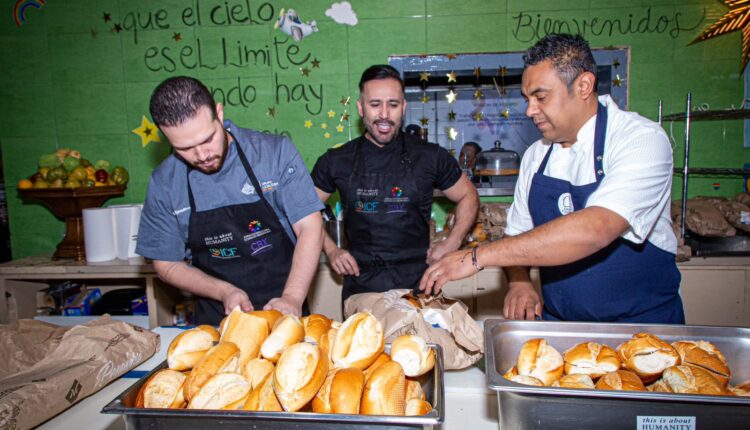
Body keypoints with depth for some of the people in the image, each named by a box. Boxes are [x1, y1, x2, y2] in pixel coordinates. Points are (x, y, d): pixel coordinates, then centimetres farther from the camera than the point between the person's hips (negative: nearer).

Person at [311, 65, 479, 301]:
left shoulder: (430, 156, -1)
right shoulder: (337, 161, 2)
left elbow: (468, 197, 11)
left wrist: (451, 244, -1)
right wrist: (331, 250, 2)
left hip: (417, 284, 0)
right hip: (360, 287, 1)